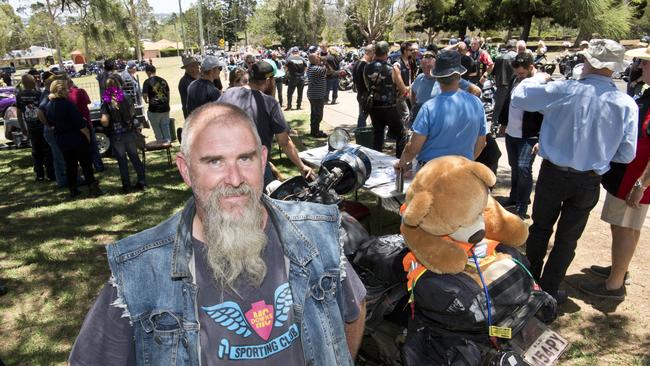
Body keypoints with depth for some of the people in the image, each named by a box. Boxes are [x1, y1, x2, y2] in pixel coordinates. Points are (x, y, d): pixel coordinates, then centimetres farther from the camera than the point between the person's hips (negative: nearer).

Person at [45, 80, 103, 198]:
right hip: (77, 139, -7)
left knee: (70, 166, 16)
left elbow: (51, 124, 13)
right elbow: (80, 124, -20)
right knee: (86, 164, 2)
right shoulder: (67, 104, -20)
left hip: (62, 142, 7)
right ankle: (93, 188, 2)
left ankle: (73, 190, 22)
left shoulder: (50, 106, 3)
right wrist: (88, 135, -7)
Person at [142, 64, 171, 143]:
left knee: (156, 127, 11)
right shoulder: (163, 80, 6)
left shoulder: (147, 82, -9)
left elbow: (145, 95, -14)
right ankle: (168, 140, 18)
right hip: (165, 108, 5)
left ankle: (161, 142, 17)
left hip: (154, 109, -5)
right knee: (165, 126, 16)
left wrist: (146, 101, 8)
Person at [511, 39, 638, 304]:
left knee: (540, 228, 19)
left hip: (553, 173, -1)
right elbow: (626, 154, -5)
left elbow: (518, 98, -6)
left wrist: (535, 78, 12)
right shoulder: (627, 104, -10)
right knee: (567, 238, 15)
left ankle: (530, 281, 34)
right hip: (589, 182, 1)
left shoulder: (564, 90, -16)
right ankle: (549, 291, 26)